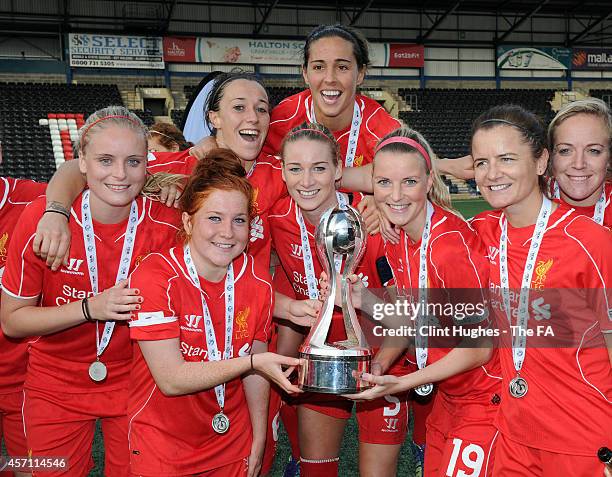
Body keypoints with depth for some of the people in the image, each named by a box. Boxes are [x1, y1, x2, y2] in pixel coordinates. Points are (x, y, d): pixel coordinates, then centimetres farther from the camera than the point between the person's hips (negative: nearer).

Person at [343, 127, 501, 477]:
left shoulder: (452, 243, -26)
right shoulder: (397, 238, -1)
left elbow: (479, 347, -19)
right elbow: (417, 325, 3)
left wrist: (403, 383, -24)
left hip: (486, 399, -7)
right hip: (447, 395, 7)